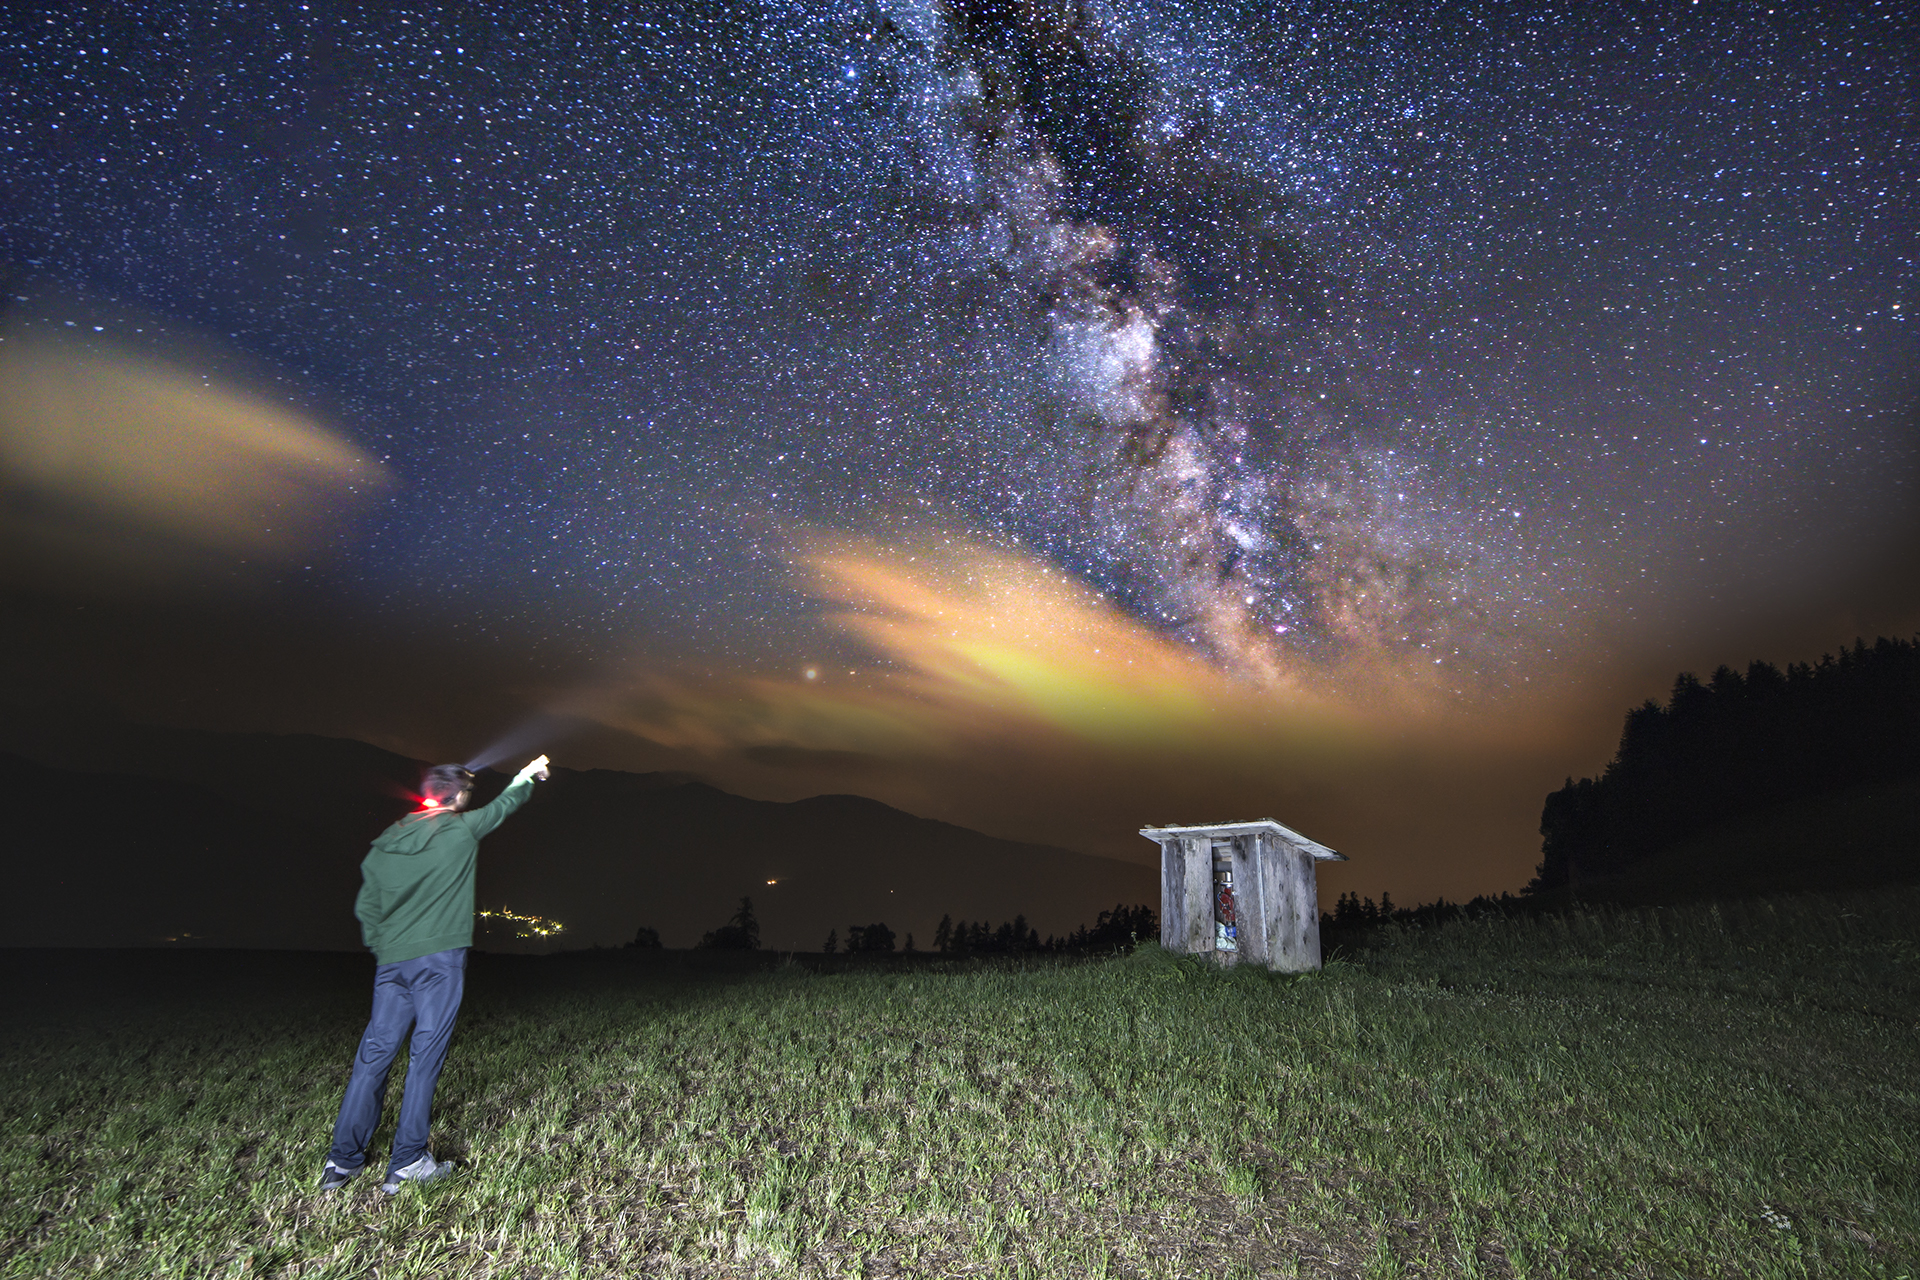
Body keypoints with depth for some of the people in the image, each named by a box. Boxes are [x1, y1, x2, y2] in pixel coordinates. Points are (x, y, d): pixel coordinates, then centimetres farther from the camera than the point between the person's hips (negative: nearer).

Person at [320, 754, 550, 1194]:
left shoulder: (385, 842, 9)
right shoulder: (461, 829, -5)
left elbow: (366, 906, 12)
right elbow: (503, 805, 12)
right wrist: (526, 778, 31)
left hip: (391, 960, 5)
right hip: (439, 958, -5)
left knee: (375, 1051, 10)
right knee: (426, 1054, 1)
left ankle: (343, 1159, 14)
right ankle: (407, 1161, 7)